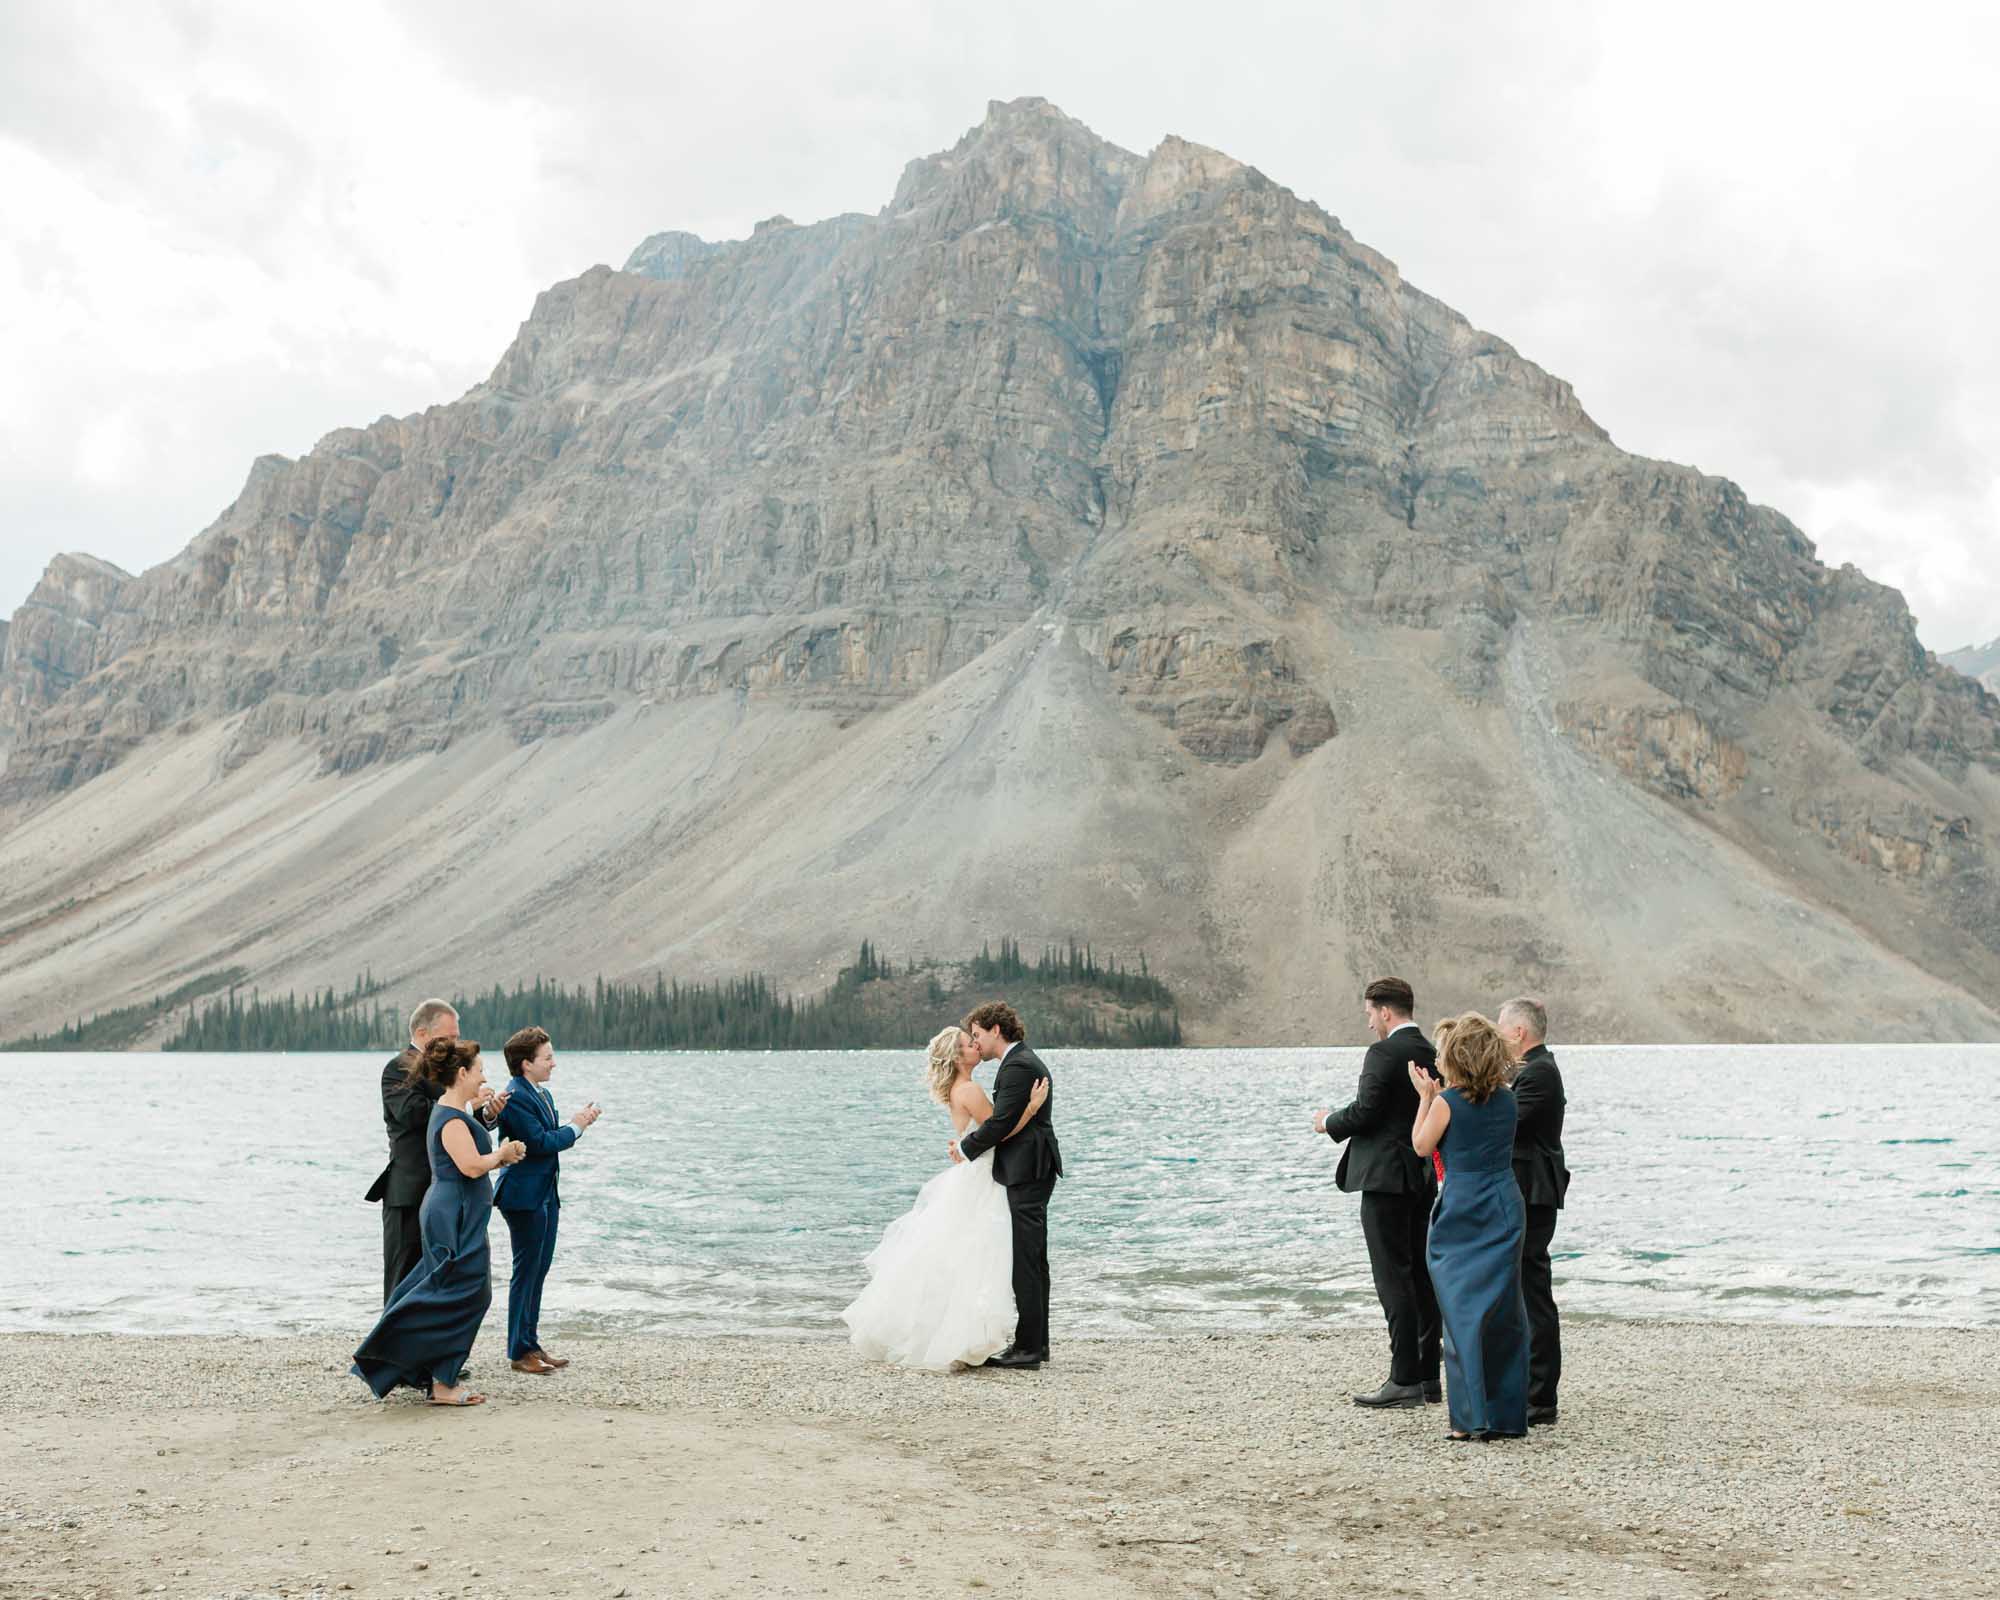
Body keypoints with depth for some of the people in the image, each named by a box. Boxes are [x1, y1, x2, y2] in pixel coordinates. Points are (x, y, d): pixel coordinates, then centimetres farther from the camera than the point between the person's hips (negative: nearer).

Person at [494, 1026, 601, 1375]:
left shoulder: (544, 1095, 14)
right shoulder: (514, 1098, -18)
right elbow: (540, 1141, -22)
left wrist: (578, 1123, -2)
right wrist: (575, 1127, -10)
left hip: (546, 1194, 10)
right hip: (525, 1195, -10)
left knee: (539, 1269, 14)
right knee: (526, 1271, -3)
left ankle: (531, 1343, 22)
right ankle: (519, 1352, 6)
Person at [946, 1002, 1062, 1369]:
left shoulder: (1017, 1066, -16)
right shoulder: (1026, 1061, 17)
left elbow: (1000, 1122, -19)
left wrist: (965, 1148, -5)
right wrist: (968, 1143, 10)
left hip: (1026, 1173, -11)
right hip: (1033, 1172, 11)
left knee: (1026, 1262, -8)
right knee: (1032, 1262, 14)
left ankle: (1027, 1349, -5)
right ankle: (1034, 1343, 21)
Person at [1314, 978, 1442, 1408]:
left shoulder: (1384, 1054, -14)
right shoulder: (1430, 1054, 12)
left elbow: (1364, 1111, -18)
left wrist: (1329, 1122, 2)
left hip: (1385, 1178, -9)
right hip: (1423, 1179, 9)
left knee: (1394, 1279, -6)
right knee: (1421, 1277, 12)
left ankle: (1405, 1380, -6)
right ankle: (1427, 1377, 16)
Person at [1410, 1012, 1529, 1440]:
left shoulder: (1447, 1102, -11)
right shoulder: (1507, 1099, 3)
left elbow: (1421, 1146, 2)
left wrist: (1425, 1095, 8)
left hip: (1461, 1209, -5)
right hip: (1505, 1207, 5)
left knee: (1463, 1309, 1)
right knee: (1504, 1311, 12)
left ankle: (1472, 1416, 0)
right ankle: (1507, 1412, 17)